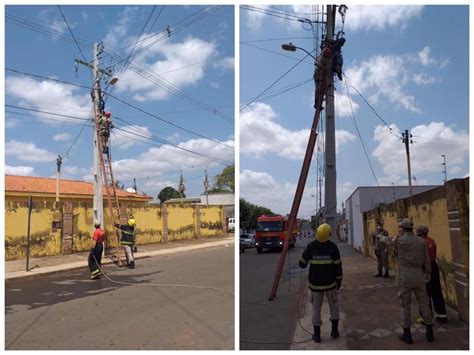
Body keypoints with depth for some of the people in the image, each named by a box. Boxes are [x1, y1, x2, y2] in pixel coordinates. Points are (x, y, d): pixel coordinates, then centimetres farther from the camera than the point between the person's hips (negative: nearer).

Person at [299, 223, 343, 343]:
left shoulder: (311, 246, -10)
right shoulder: (333, 246, -11)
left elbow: (302, 264, -5)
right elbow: (338, 266, -8)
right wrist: (339, 280, 6)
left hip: (315, 283, 0)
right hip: (330, 282, 0)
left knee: (316, 307, 12)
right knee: (334, 305, 21)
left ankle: (317, 334, 15)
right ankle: (334, 330, 21)